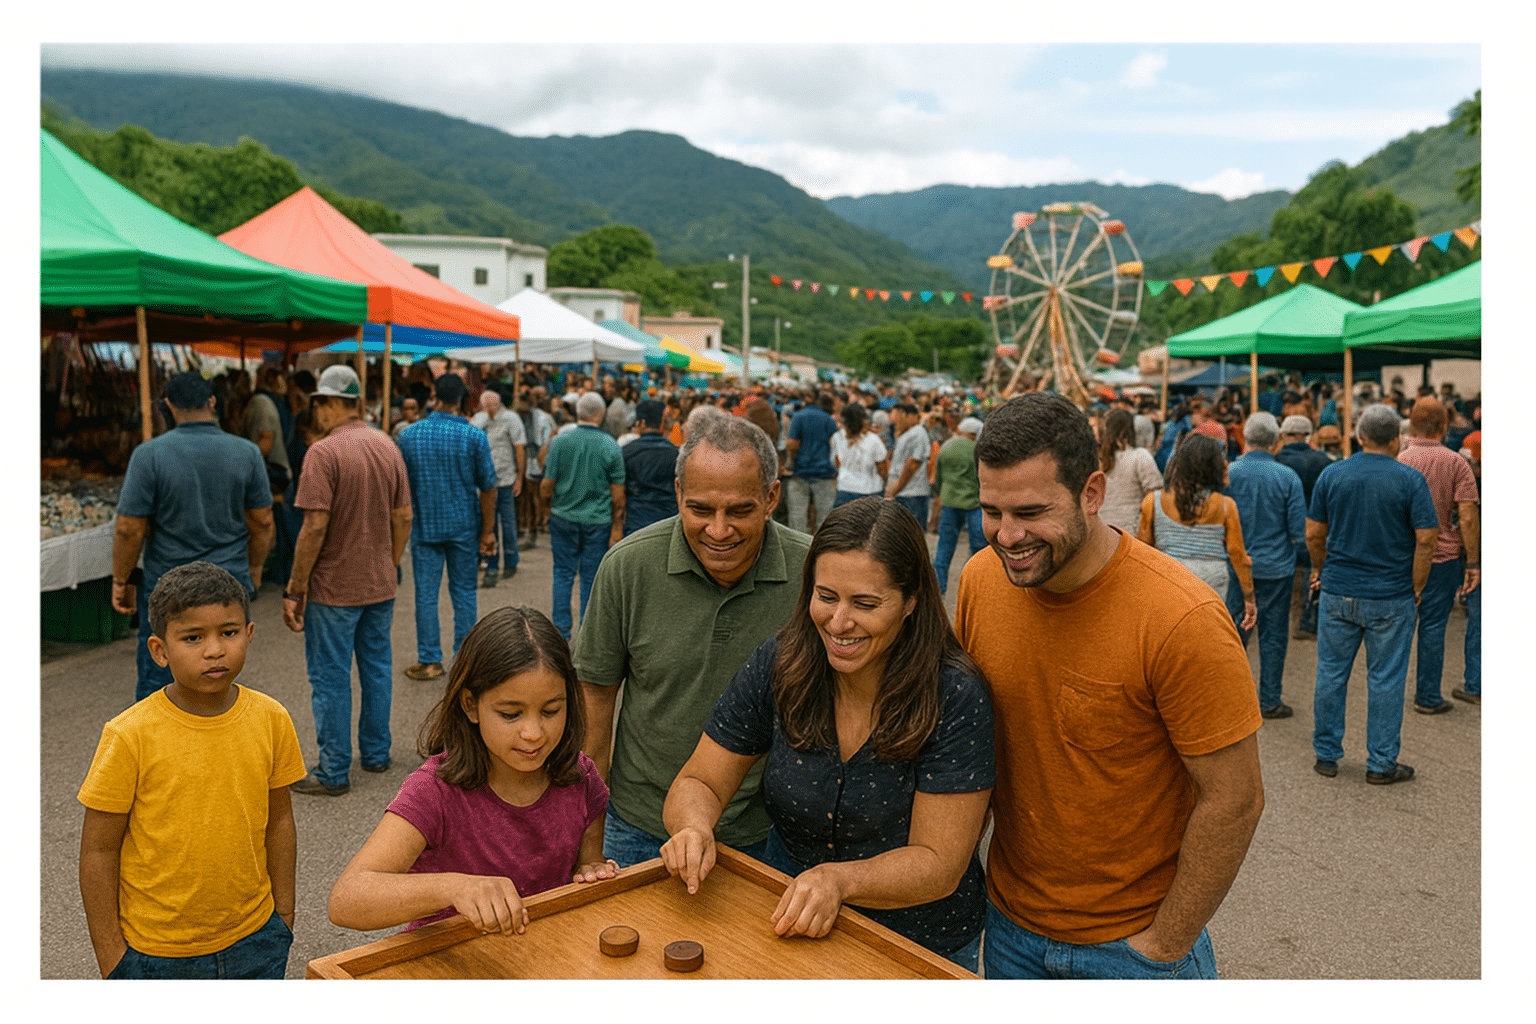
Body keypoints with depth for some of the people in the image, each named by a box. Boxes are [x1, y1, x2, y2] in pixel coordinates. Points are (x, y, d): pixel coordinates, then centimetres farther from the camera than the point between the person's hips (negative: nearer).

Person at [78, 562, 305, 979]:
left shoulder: (271, 720, -8)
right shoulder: (129, 736, -17)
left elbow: (278, 821, 3)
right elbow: (98, 850, -9)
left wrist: (283, 917, 8)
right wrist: (111, 956, -6)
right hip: (155, 952, -3)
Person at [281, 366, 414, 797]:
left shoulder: (324, 452, -17)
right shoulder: (387, 446, 4)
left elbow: (315, 527, -21)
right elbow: (403, 518, 7)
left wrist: (295, 589, -13)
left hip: (334, 588, -7)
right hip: (380, 584, 7)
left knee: (330, 678, 3)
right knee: (377, 667, 16)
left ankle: (334, 771, 11)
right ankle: (376, 753, 28)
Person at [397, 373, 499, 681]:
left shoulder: (409, 435, -2)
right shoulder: (474, 436, -8)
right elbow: (487, 487, -6)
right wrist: (488, 530, 1)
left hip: (424, 525, 0)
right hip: (463, 526, 0)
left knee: (426, 594, 7)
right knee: (464, 592, 9)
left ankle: (429, 661, 12)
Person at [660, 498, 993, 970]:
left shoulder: (956, 699, -20)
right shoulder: (777, 666, -10)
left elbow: (938, 863, -18)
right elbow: (699, 783, -3)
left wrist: (838, 879, -34)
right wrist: (696, 829, -25)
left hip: (923, 945, -2)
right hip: (788, 925, 3)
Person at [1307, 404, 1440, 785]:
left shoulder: (1331, 474, -1)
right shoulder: (1409, 479, -8)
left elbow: (1314, 534, 2)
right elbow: (1425, 540, -11)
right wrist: (1416, 589, 0)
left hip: (1337, 594, 2)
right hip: (1391, 599, -2)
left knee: (1331, 674, 11)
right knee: (1385, 679, 7)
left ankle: (1327, 755, 20)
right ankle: (1381, 764, 16)